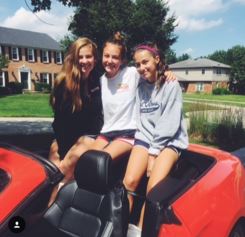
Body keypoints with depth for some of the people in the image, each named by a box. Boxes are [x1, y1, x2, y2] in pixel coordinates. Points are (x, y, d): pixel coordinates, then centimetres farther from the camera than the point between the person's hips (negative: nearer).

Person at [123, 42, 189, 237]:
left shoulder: (171, 85, -5)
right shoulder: (140, 86, 8)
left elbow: (170, 123, -10)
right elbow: (141, 122, 8)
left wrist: (154, 151, -12)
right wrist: (148, 147, -5)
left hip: (169, 140, -3)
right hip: (145, 137, 3)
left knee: (153, 187, -24)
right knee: (129, 181, -19)